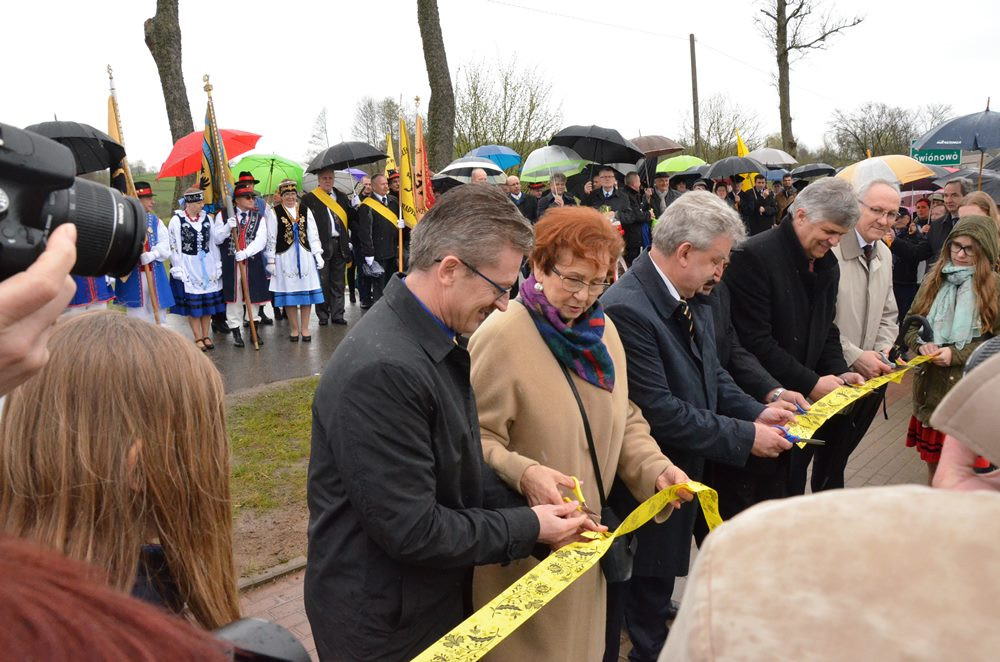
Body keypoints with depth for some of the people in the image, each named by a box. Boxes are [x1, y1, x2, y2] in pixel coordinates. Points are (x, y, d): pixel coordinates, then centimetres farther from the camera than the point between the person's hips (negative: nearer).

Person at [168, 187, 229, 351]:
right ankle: (198, 338, 10)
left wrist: (227, 227, -8)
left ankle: (205, 335, 20)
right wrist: (178, 269, -11)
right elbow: (173, 246, -7)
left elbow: (216, 239, 8)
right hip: (188, 267, -4)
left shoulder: (207, 218, 5)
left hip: (207, 265, 4)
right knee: (192, 302, 1)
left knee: (208, 300, 9)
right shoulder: (177, 221, -8)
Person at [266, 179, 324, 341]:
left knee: (306, 291, 3)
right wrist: (271, 260, -2)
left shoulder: (305, 210, 8)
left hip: (305, 256, 2)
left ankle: (304, 328, 13)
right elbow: (271, 238, 0)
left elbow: (313, 234, 8)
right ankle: (294, 329, 14)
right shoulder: (275, 212, 1)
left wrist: (318, 255, 3)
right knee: (289, 294, 3)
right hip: (285, 256, -2)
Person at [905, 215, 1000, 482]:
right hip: (929, 386, 4)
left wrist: (956, 354, -17)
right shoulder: (934, 279, 7)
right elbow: (911, 323, 11)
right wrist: (922, 345, -9)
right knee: (933, 460, 16)